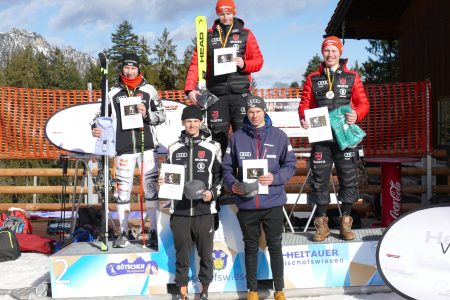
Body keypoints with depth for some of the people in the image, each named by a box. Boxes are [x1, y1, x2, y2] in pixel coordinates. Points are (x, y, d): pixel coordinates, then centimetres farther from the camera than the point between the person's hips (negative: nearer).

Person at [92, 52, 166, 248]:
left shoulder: (149, 90, 7)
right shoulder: (114, 93, 10)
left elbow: (162, 115, 7)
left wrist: (147, 114, -11)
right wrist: (96, 128, -6)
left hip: (147, 146, -1)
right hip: (124, 148, 1)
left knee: (151, 187, -2)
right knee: (123, 189, 4)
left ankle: (154, 230, 6)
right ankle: (124, 232, 17)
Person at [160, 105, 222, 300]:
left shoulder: (212, 147, 3)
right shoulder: (174, 148, 9)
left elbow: (220, 175, 6)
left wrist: (213, 193, -9)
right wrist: (162, 182, -2)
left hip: (204, 210, -1)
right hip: (179, 210, 2)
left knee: (205, 252, 7)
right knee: (182, 253, 9)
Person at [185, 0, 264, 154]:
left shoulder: (246, 34, 10)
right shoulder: (208, 35, 11)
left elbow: (258, 61, 8)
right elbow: (196, 63, 4)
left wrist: (244, 64, -13)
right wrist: (190, 88, -9)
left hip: (240, 92, 0)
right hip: (217, 93, 1)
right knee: (218, 135, 2)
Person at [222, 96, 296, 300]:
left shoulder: (278, 136, -1)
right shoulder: (237, 137, 1)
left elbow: (290, 165, 2)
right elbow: (227, 167, 5)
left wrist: (275, 178, -15)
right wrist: (232, 184, -13)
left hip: (273, 203, -1)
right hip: (246, 204, 1)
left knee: (275, 247, 11)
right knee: (251, 248, 14)